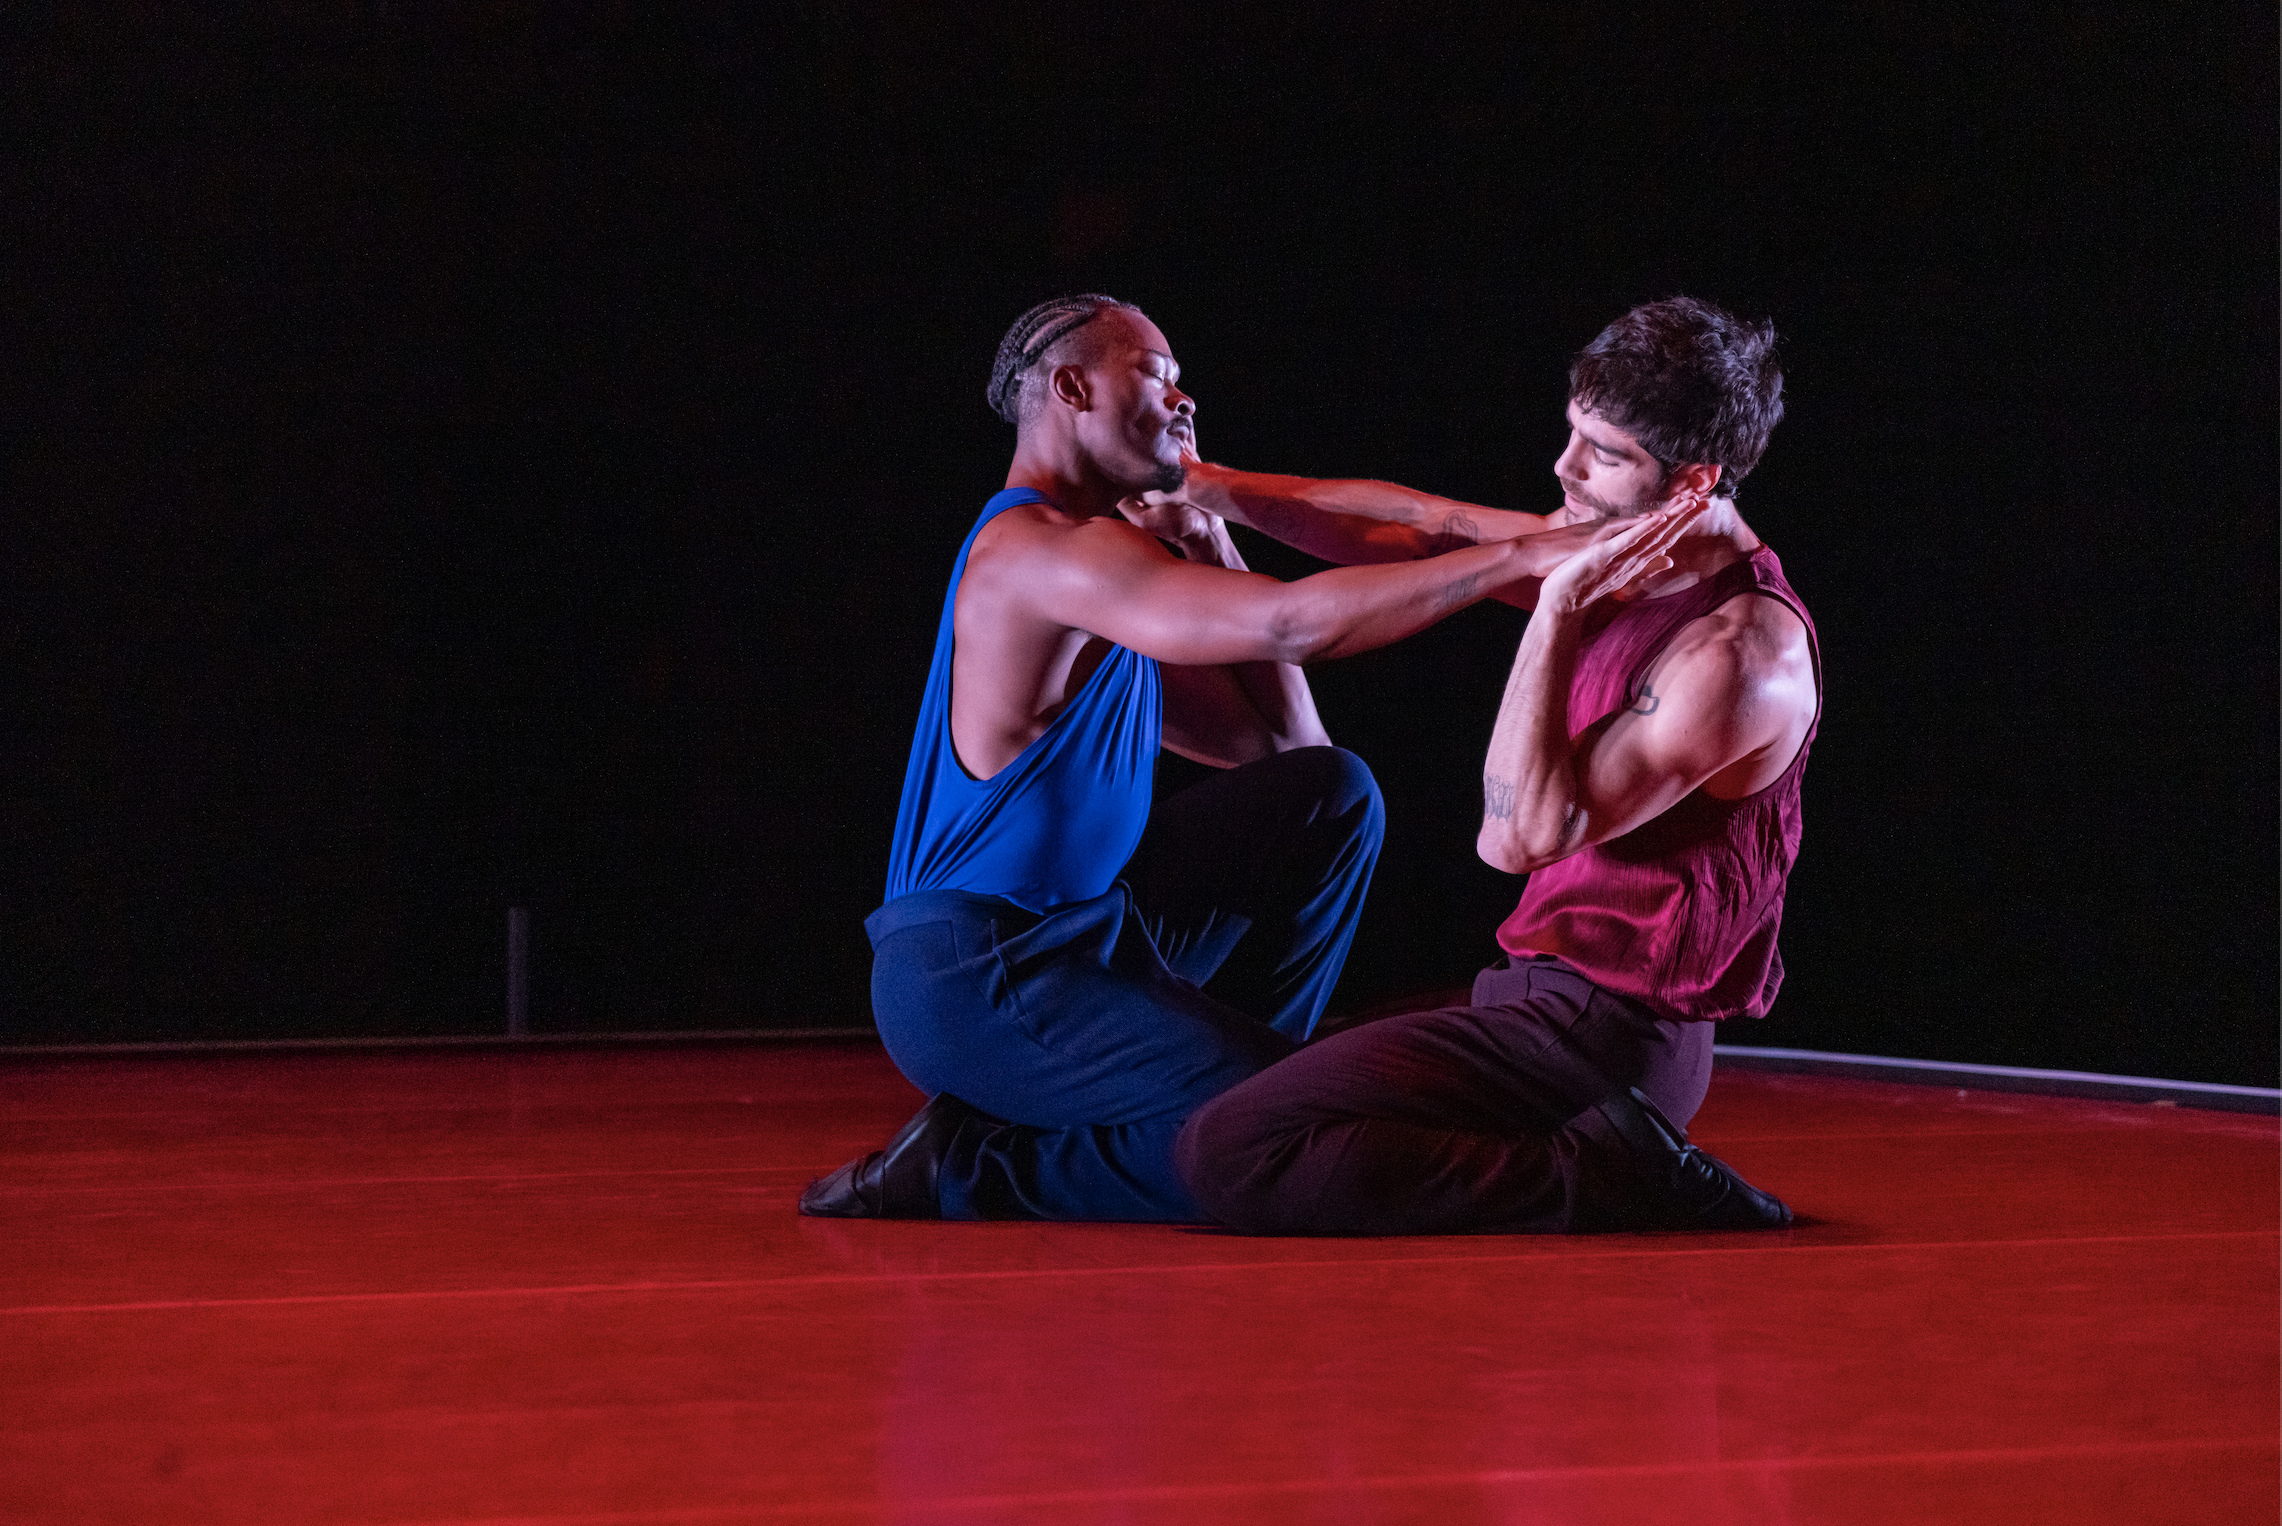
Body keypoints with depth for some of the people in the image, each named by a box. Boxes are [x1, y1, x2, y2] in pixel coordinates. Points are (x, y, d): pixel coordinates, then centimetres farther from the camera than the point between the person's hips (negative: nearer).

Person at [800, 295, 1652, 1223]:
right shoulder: (1045, 551, -15)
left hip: (1074, 938, 10)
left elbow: (1279, 740, 17)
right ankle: (965, 1169, -8)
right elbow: (1293, 624, -26)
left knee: (1331, 795, 11)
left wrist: (1210, 543, 11)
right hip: (973, 983, -10)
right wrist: (1518, 557, -25)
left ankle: (1209, 1063, 8)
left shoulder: (1088, 565, 19)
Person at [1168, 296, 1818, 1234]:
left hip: (1597, 1037, -10)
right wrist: (1212, 486, 8)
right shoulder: (1616, 543, 6)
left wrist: (1555, 612, -24)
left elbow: (1523, 834, -24)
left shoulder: (1743, 649, -22)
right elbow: (1411, 533, 15)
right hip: (1555, 999, 10)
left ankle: (1607, 1179, -16)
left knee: (1228, 1156, -21)